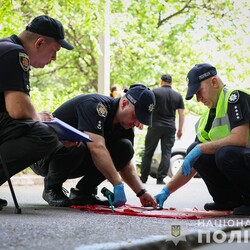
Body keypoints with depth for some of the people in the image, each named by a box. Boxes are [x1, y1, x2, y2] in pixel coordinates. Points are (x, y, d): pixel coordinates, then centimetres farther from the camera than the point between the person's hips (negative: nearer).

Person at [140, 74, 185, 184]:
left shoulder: (155, 92, 0)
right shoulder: (178, 96, 9)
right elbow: (181, 114, 7)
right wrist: (180, 129, 11)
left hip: (155, 126, -2)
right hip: (170, 128, 2)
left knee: (148, 152, 7)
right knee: (166, 153, 3)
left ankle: (143, 177, 9)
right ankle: (160, 178, -3)